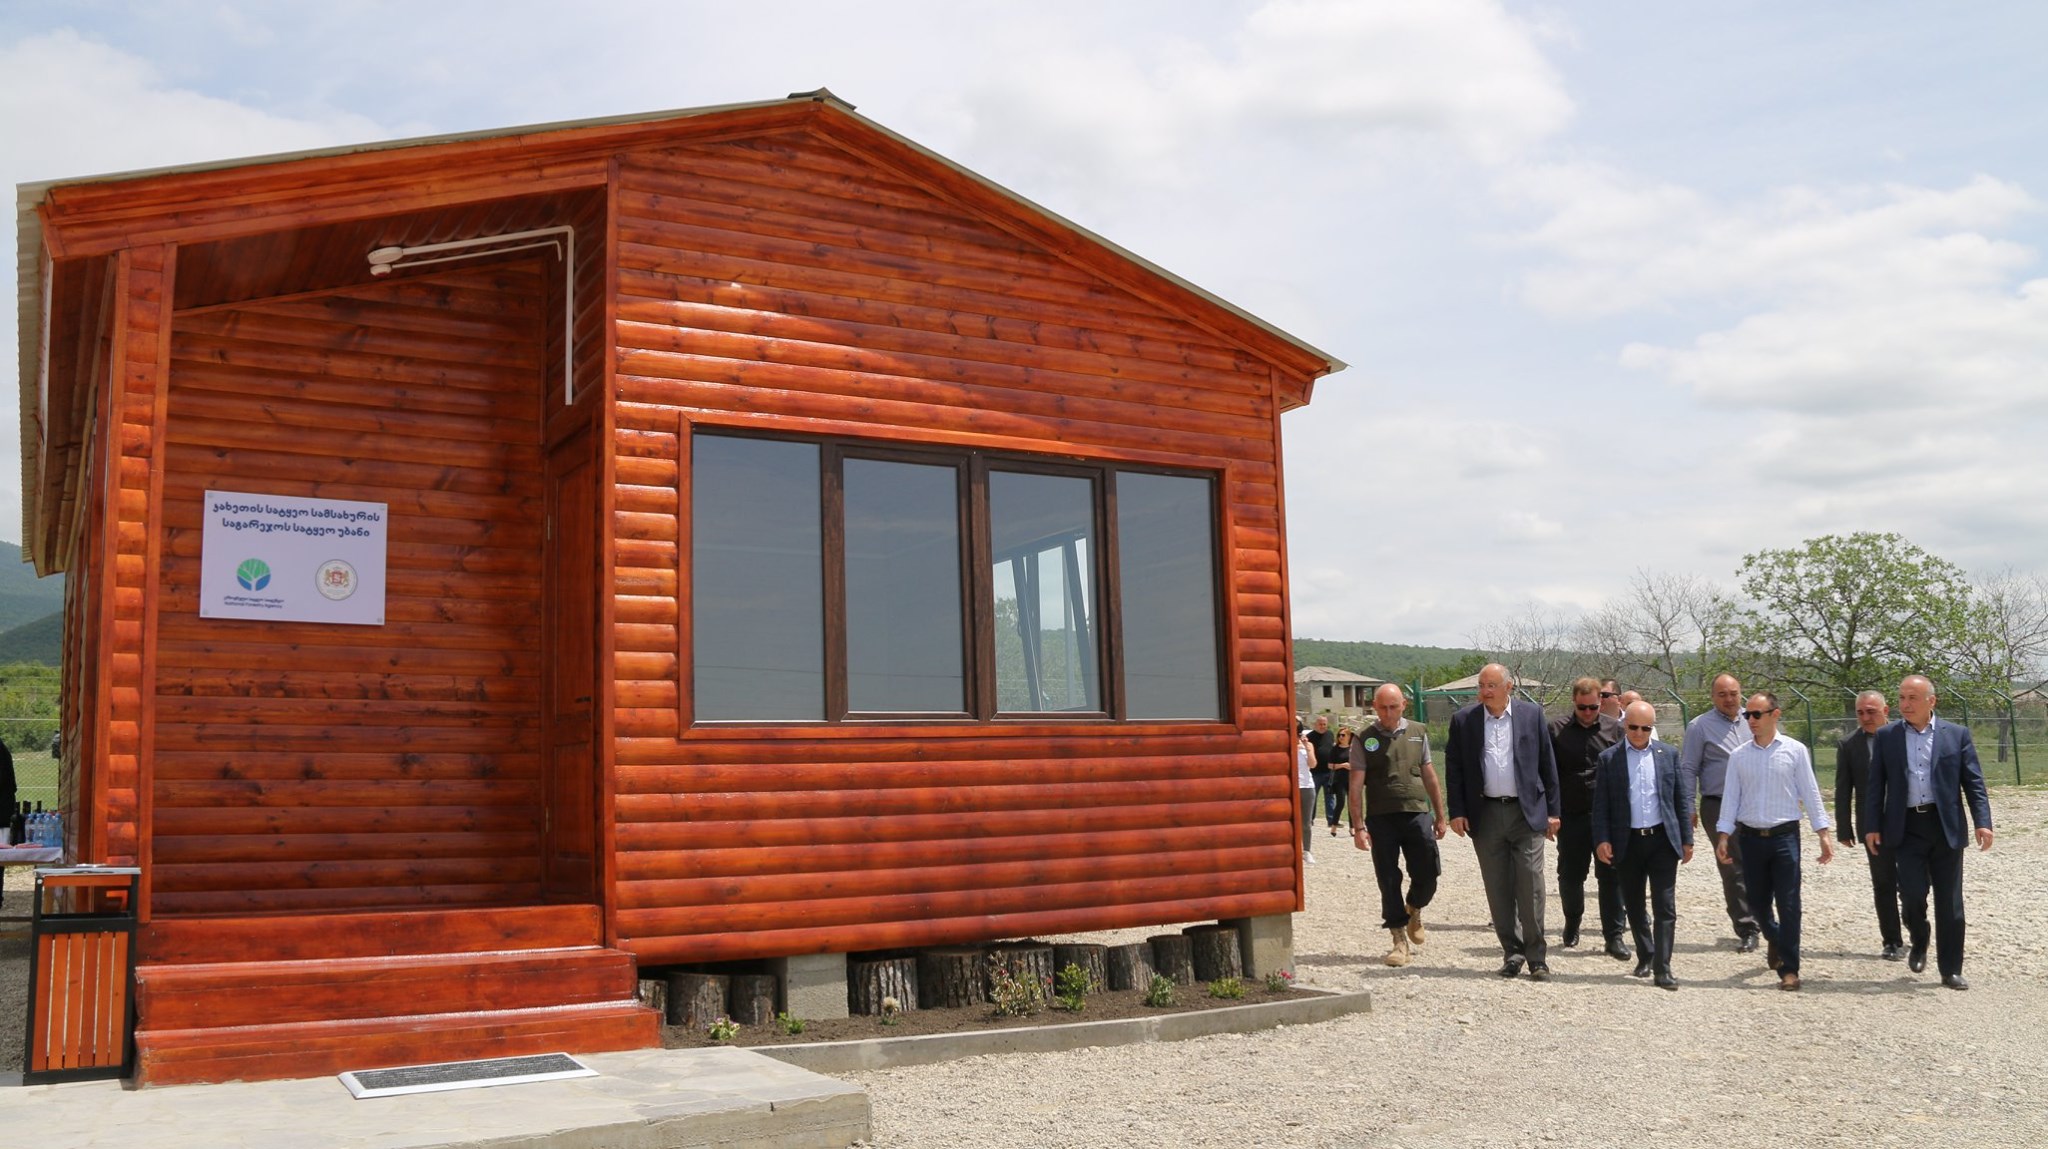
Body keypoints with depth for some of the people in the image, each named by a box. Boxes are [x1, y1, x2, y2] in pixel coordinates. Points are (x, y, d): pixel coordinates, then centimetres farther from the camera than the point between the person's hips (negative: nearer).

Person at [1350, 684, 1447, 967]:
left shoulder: (1418, 734, 10)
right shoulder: (1365, 740, 2)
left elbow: (1429, 776, 14)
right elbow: (1356, 785, -1)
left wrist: (1440, 816, 13)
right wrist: (1358, 826, -7)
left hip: (1417, 813, 2)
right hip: (1381, 818, -2)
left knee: (1427, 875, 0)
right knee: (1388, 881, 2)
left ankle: (1413, 911, 33)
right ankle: (1400, 939, 14)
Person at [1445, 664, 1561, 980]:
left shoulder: (1532, 715, 2)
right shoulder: (1463, 720, 3)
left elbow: (1547, 764, 5)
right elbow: (1454, 768, 5)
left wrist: (1552, 811, 2)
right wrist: (1456, 812, -2)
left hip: (1527, 812, -1)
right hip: (1485, 815, 1)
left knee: (1531, 886, -3)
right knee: (1498, 890, 6)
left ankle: (1536, 956, 6)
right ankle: (1512, 953, 16)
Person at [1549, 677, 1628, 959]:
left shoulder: (1615, 730, 2)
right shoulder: (1557, 731, 1)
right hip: (1571, 816, 1)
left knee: (1610, 876, 0)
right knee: (1570, 875, 9)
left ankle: (1614, 936, 7)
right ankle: (1572, 923, 31)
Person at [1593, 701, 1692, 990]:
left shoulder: (1668, 754, 5)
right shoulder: (1609, 758, 1)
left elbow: (1681, 798, 8)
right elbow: (1600, 803, 0)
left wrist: (1686, 839, 5)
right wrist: (1602, 840, -8)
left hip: (1663, 839, 0)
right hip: (1627, 842, 0)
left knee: (1665, 907, -4)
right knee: (1634, 906, 12)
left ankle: (1662, 968, -1)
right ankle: (1645, 957, 30)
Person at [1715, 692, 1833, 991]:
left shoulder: (1795, 751, -4)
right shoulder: (1739, 755, 3)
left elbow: (1810, 793, -2)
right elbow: (1731, 798, 5)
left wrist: (1823, 835, -5)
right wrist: (1723, 836, 0)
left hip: (1785, 835, -3)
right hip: (1751, 837, 3)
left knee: (1788, 904, -2)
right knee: (1756, 902, 12)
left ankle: (1789, 969, 8)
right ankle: (1775, 940, 42)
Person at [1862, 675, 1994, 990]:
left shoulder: (1956, 735, 4)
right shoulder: (1886, 736, 6)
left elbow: (1974, 782, 2)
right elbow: (1876, 785, 6)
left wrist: (1983, 822, -9)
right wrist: (1872, 827, 0)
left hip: (1946, 827, 0)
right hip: (1907, 827, 0)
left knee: (1949, 903, 4)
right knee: (1913, 892, -10)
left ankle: (1951, 970, 16)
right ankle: (1919, 942, 20)